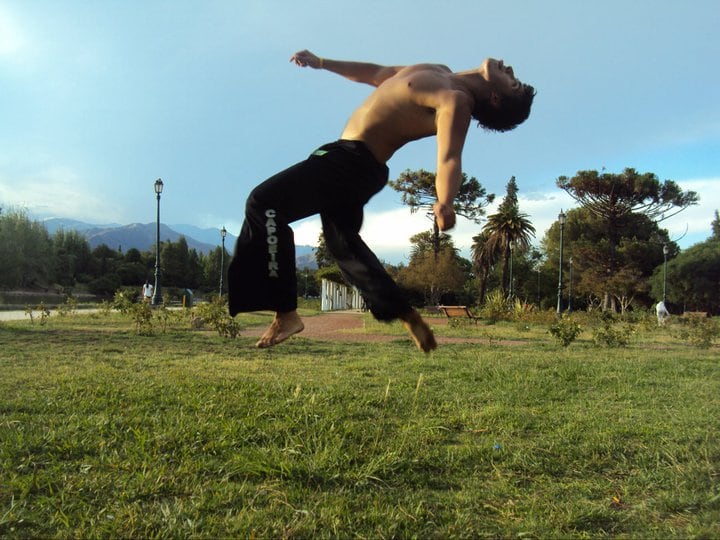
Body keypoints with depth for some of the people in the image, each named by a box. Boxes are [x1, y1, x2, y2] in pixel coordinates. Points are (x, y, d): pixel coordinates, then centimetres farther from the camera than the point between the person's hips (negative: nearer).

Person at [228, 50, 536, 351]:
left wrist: (445, 202, -53)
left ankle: (286, 314, -19)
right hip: (350, 159, 10)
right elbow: (377, 74, 23)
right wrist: (321, 62, 26)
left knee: (265, 204, -18)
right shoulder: (437, 74, 12)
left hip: (353, 161, -10)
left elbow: (449, 158, -31)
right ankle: (409, 318, 28)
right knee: (343, 241, 23)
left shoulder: (457, 102, -16)